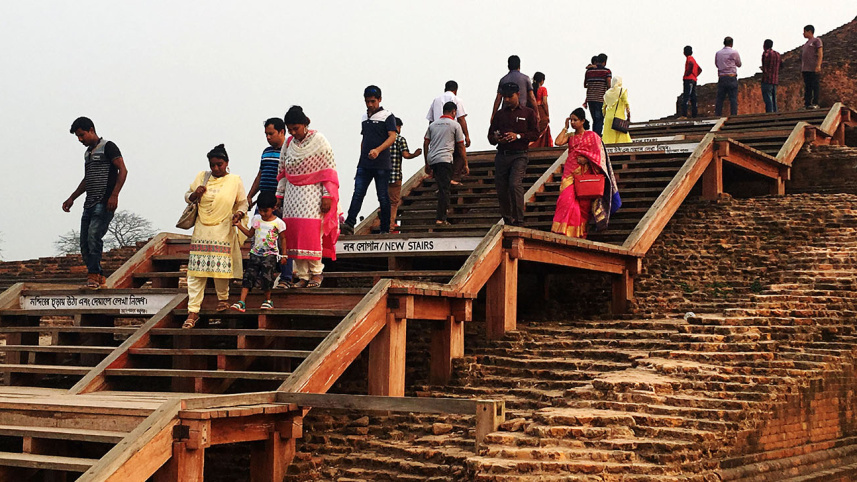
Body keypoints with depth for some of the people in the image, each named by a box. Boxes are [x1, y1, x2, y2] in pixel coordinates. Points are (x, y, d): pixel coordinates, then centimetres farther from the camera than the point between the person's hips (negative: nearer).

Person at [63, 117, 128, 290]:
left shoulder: (107, 147, -2)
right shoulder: (88, 153, 22)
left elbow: (122, 170, -12)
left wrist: (114, 195, -22)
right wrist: (72, 198, 25)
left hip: (104, 204, -9)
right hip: (89, 204, 9)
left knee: (94, 236, -23)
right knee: (84, 243, 3)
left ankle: (93, 276, -22)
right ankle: (100, 279, 11)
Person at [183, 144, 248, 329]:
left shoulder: (235, 181, 3)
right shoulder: (202, 177, 9)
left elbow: (243, 203, 9)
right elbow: (187, 197, 16)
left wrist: (238, 214, -11)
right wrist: (195, 194, -6)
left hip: (223, 231, -2)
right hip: (201, 231, 2)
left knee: (221, 267, 2)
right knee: (196, 270, -4)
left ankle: (223, 298, 31)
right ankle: (193, 312, -2)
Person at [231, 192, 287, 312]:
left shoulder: (278, 223, -5)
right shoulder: (256, 219, 6)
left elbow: (283, 239, 3)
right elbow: (250, 234, 15)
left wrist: (284, 255, 3)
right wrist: (239, 225, 4)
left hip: (270, 254, -4)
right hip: (256, 253, 4)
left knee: (266, 277, -11)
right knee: (249, 275, -7)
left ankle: (268, 300, 14)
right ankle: (242, 302, -12)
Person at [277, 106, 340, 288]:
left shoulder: (319, 141, -5)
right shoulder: (288, 144, 10)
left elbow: (329, 170, -7)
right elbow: (283, 172, 16)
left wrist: (327, 196, -13)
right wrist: (279, 195, 13)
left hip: (313, 193, -5)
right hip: (293, 196, 5)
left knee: (312, 232, -11)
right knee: (294, 235, -1)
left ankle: (316, 271, 3)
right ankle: (302, 275, 3)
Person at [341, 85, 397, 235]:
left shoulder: (387, 116, -1)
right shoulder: (365, 117, 18)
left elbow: (392, 137, -12)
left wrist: (378, 150, -25)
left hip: (382, 164, -5)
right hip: (364, 164, 5)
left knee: (383, 197, 0)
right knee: (357, 193, -9)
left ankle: (385, 230, 6)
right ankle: (349, 224, -19)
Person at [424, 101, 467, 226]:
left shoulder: (433, 124, 18)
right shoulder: (455, 125, 5)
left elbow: (425, 143, 16)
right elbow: (461, 146, 4)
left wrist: (427, 164, 21)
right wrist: (465, 164, 11)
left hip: (431, 159, 5)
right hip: (445, 159, -5)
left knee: (442, 188, 15)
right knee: (444, 189, -5)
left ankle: (441, 216, 14)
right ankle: (441, 218, -10)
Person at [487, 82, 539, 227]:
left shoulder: (528, 113, 8)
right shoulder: (499, 114, 17)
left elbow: (535, 134, 2)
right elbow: (490, 135, 17)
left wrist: (518, 136, -13)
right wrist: (495, 138, -7)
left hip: (519, 155, -4)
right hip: (501, 155, 4)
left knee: (515, 184, -23)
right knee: (501, 190, 3)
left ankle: (519, 221, -19)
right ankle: (507, 222, 18)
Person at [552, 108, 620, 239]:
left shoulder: (591, 135, 7)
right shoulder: (570, 136, 15)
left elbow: (599, 154, 1)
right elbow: (558, 142, -3)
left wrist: (586, 159, -15)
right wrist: (565, 127, 5)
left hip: (584, 173, -2)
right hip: (570, 172, 2)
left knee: (583, 202, -3)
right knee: (567, 199, -15)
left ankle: (579, 232, 4)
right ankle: (563, 230, -17)